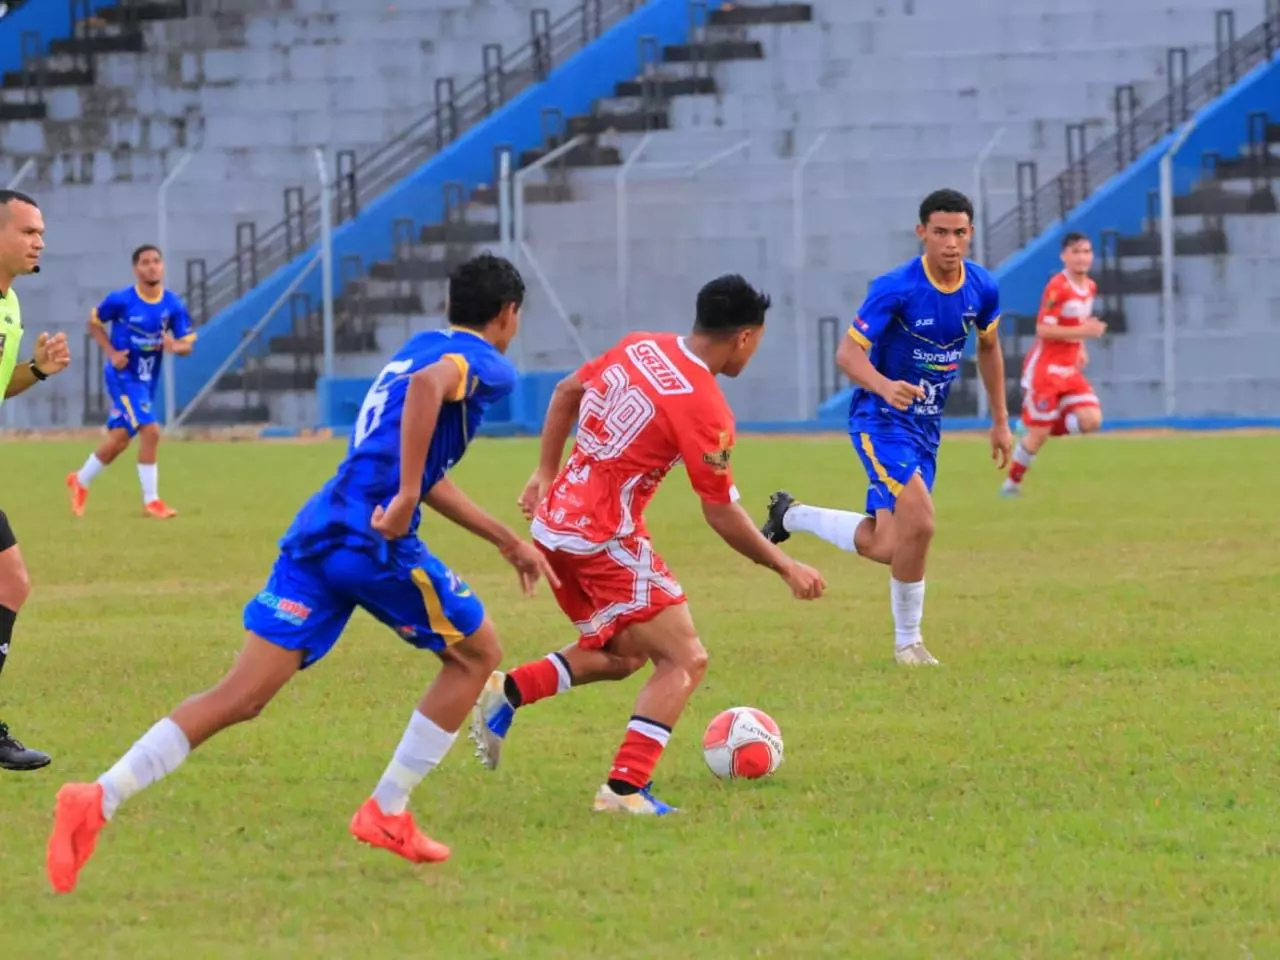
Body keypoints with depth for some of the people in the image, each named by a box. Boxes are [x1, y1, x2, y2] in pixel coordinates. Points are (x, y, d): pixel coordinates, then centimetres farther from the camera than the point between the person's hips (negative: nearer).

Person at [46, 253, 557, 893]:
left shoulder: (414, 350, 29)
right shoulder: (489, 366, 2)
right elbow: (427, 385, -23)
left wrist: (506, 541, 42)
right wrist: (406, 497, -25)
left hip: (318, 531, 7)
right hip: (375, 541, -7)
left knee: (242, 696, -1)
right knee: (478, 654, 16)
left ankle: (97, 801, -17)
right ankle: (387, 812, 14)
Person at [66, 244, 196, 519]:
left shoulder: (174, 305, -7)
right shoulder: (120, 300, -15)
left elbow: (187, 344, -4)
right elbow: (94, 323, 1)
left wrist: (175, 347, -28)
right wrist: (112, 353, -12)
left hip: (148, 379, 5)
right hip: (123, 375, -5)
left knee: (119, 440, 14)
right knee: (150, 431, -18)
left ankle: (80, 481, 37)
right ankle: (151, 500, -8)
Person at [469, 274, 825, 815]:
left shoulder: (640, 347, 6)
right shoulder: (705, 411, -17)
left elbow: (565, 393, 18)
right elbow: (722, 516, -12)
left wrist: (546, 475, 26)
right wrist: (786, 568, -1)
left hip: (555, 522, 9)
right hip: (605, 540, -9)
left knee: (622, 655, 23)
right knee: (685, 661, -3)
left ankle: (504, 693, 9)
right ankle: (624, 789, -13)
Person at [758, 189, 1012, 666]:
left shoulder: (982, 288, -3)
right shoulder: (895, 288, -21)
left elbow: (989, 348, 16)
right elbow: (847, 352, -20)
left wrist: (1000, 420, 16)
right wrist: (884, 387, -40)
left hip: (925, 423, 6)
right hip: (880, 417, -6)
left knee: (883, 547, 1)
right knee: (919, 520, -23)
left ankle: (792, 515, 27)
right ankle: (908, 641, -2)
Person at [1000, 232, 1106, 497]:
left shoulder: (1090, 287, 7)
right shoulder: (1057, 287, -18)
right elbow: (1043, 329, -23)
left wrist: (1081, 348, 9)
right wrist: (1082, 331, -28)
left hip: (1070, 370, 7)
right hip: (1045, 368, -7)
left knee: (1091, 420, -9)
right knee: (1038, 434, -4)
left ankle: (1034, 426, 12)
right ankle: (1012, 483, 15)